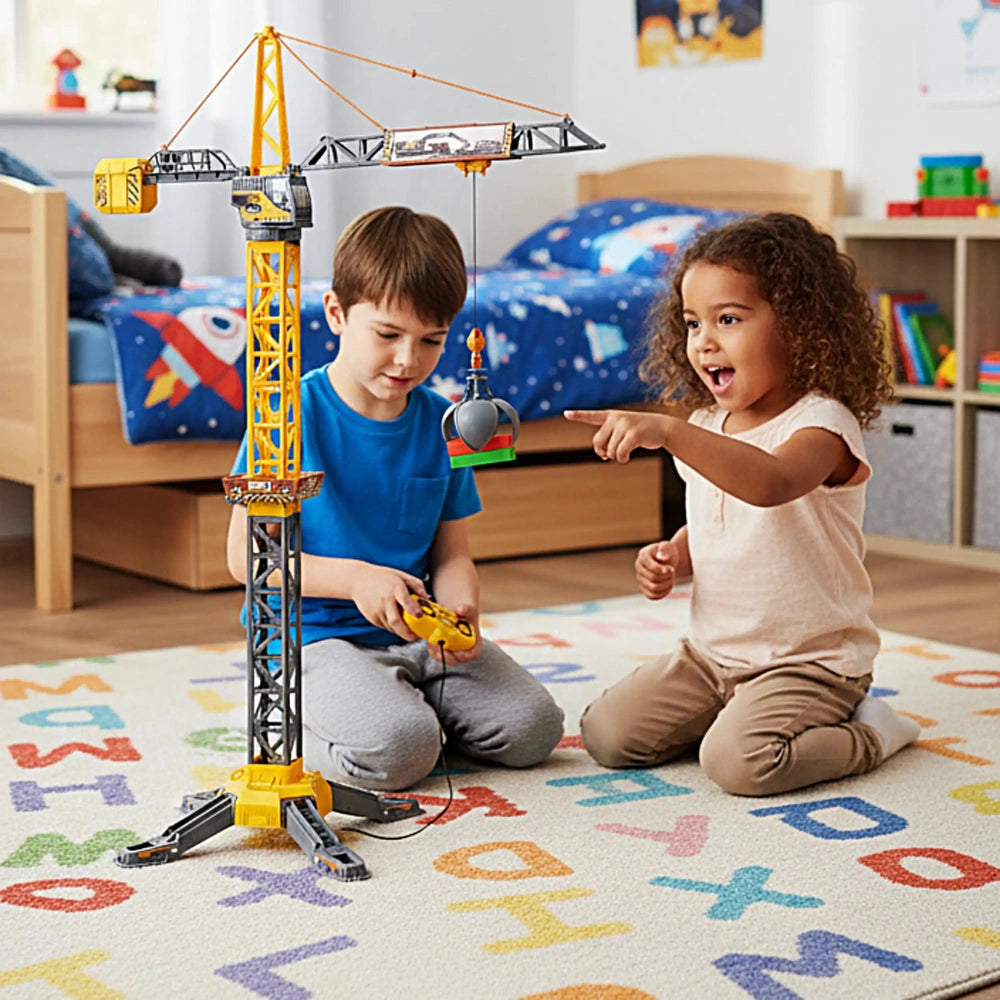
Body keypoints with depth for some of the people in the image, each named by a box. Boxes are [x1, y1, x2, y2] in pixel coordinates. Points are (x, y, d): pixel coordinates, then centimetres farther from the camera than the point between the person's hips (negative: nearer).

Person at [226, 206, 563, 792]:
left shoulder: (442, 423, 4)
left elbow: (452, 553, 7)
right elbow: (246, 555, -11)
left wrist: (460, 610, -16)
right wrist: (354, 577, -22)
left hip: (417, 634, 5)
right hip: (316, 637, -5)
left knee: (534, 728, -8)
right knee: (399, 750, -29)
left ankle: (405, 704, 14)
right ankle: (288, 723, 1)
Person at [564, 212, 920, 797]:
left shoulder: (822, 424, -18)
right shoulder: (705, 429, 6)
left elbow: (770, 484, -42)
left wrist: (666, 431, -50)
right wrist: (669, 559, -2)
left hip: (811, 660, -7)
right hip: (712, 655, 7)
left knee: (739, 762, -28)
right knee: (606, 735, -2)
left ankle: (869, 733, 0)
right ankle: (737, 715, 17)